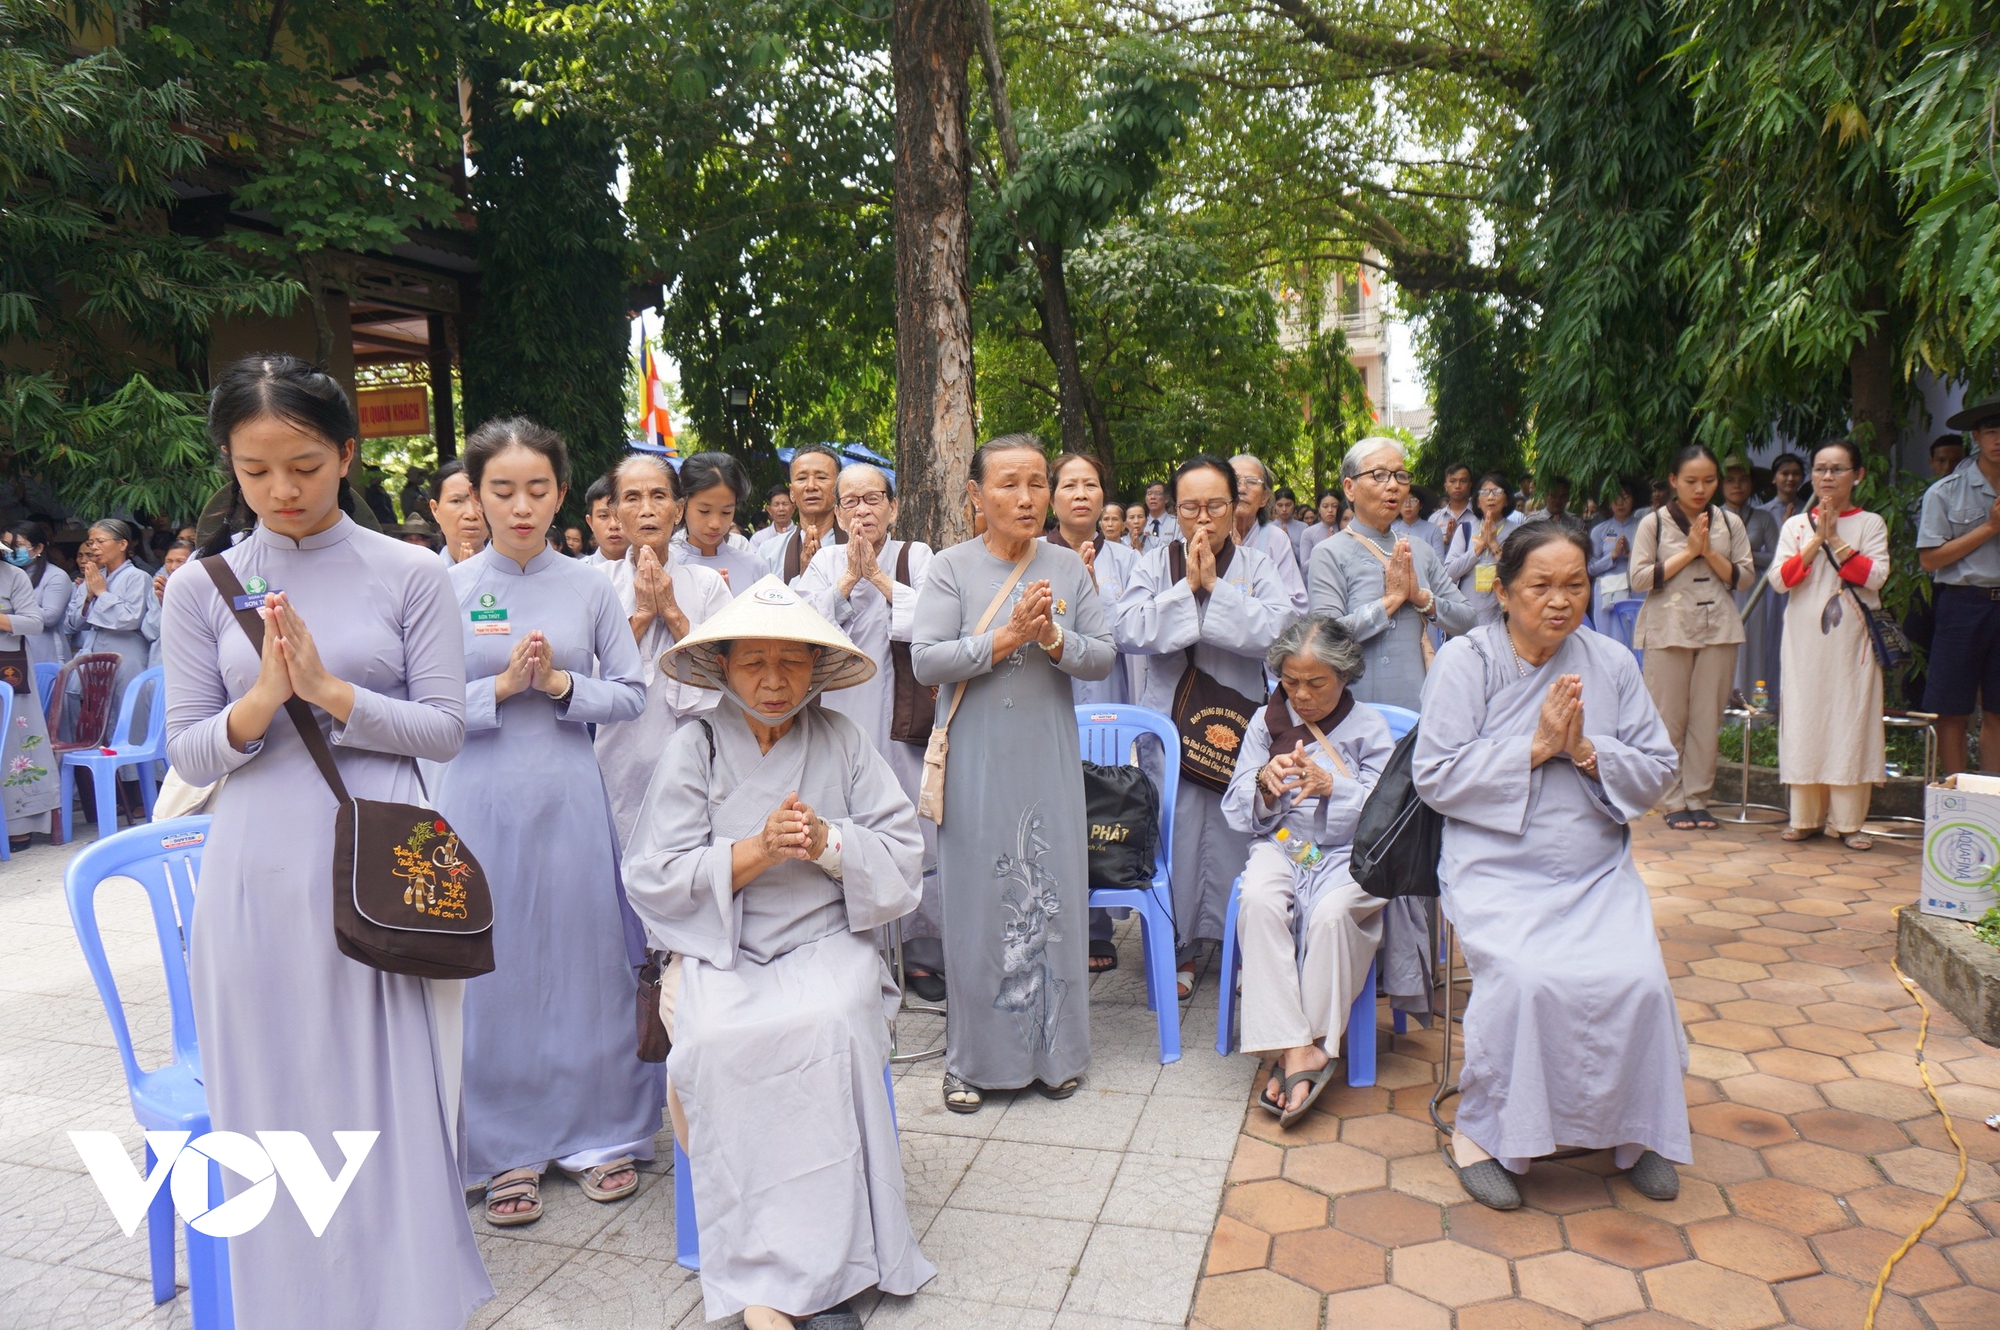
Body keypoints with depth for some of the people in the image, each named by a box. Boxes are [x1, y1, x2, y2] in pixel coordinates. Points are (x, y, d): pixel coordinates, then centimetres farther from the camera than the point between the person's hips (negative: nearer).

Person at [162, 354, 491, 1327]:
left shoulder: (412, 576, 0)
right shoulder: (202, 588, 4)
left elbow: (445, 729, -3)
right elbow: (187, 754, 3)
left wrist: (330, 690, -17)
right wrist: (262, 699, -16)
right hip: (259, 877, 2)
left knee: (395, 1102, 6)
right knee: (280, 1109, 11)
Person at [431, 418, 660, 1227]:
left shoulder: (589, 588, 3)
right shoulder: (448, 589, 1)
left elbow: (632, 695, 4)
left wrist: (563, 684, -12)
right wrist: (502, 686, -15)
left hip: (569, 796, 1)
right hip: (480, 798, 0)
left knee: (585, 961, 8)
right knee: (491, 970, 6)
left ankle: (600, 1132, 25)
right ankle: (507, 1151, 23)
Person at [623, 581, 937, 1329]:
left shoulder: (841, 741, 8)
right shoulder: (694, 750, 5)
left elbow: (903, 851, 4)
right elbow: (654, 879, -2)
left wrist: (826, 843, -14)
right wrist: (758, 850, -14)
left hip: (826, 940, 0)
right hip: (719, 949, 0)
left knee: (831, 1024, -31)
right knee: (719, 1039, -31)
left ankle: (822, 1266, -21)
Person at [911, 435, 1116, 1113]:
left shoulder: (1068, 567, 5)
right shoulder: (950, 568, -3)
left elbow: (1103, 656, 3)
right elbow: (926, 660, -12)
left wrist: (1054, 639, -16)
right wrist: (1007, 637, -20)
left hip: (1048, 758, 2)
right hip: (977, 761, -2)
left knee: (1052, 897, 7)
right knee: (979, 900, 4)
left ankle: (1054, 1051, 23)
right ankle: (972, 1059, 19)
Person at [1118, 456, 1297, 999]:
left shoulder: (1257, 566, 5)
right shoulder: (1154, 565, 7)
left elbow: (1277, 628, -12)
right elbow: (1128, 630, -8)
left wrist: (1214, 587, -12)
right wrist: (1186, 587, -12)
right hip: (1168, 724, 1)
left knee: (1235, 838, 1)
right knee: (1174, 836, 1)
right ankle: (1180, 946, 17)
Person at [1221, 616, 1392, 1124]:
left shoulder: (1370, 727, 5)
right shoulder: (1266, 721, 11)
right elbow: (1238, 811, 9)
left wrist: (1332, 787, -19)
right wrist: (1265, 781, -13)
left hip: (1349, 853, -1)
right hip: (1280, 845, 2)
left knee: (1330, 912, -35)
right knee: (1259, 902, -32)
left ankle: (1310, 1046, -22)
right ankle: (1296, 1049, -32)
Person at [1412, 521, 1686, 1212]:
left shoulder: (1611, 663, 7)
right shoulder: (1466, 661, -3)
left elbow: (1656, 773, 7)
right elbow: (1435, 776, -9)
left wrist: (1586, 751, -12)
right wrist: (1535, 746, -15)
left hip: (1597, 871, 4)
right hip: (1497, 869, -3)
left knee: (1637, 979, -21)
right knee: (1526, 979, -28)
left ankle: (1635, 1129, 5)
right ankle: (1483, 1130, -6)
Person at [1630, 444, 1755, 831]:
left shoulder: (1730, 522, 10)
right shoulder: (1654, 523, 2)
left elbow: (1743, 578, 6)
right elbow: (1639, 579, -5)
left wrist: (1710, 552, -8)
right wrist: (1688, 552, -9)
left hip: (1718, 628, 2)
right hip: (1668, 629, -2)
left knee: (1707, 717, 3)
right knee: (1669, 718, -1)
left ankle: (1697, 798, 12)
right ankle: (1674, 801, 7)